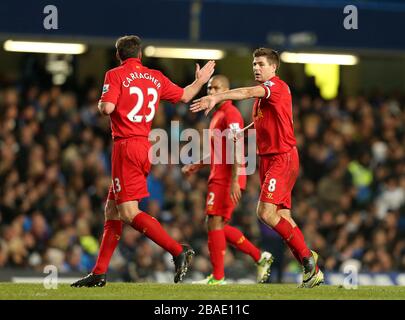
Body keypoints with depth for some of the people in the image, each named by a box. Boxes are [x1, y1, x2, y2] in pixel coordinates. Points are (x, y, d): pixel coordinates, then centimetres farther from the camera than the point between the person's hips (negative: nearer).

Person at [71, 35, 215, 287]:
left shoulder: (115, 75, -6)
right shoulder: (156, 77, 11)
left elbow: (107, 107, -18)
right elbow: (184, 96, 22)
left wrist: (100, 103, 5)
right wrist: (200, 81, 40)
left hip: (126, 146, -8)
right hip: (145, 146, 8)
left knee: (129, 212, -10)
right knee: (112, 210, 12)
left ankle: (178, 250, -21)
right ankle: (99, 273, 11)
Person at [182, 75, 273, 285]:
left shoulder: (230, 114, -11)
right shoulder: (217, 115, 20)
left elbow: (236, 149, -20)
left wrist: (235, 181, -27)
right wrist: (197, 166, 20)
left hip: (227, 179, -10)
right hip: (219, 178, 10)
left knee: (214, 223, -10)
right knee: (218, 226, 11)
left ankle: (217, 277, -7)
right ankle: (260, 258, 16)